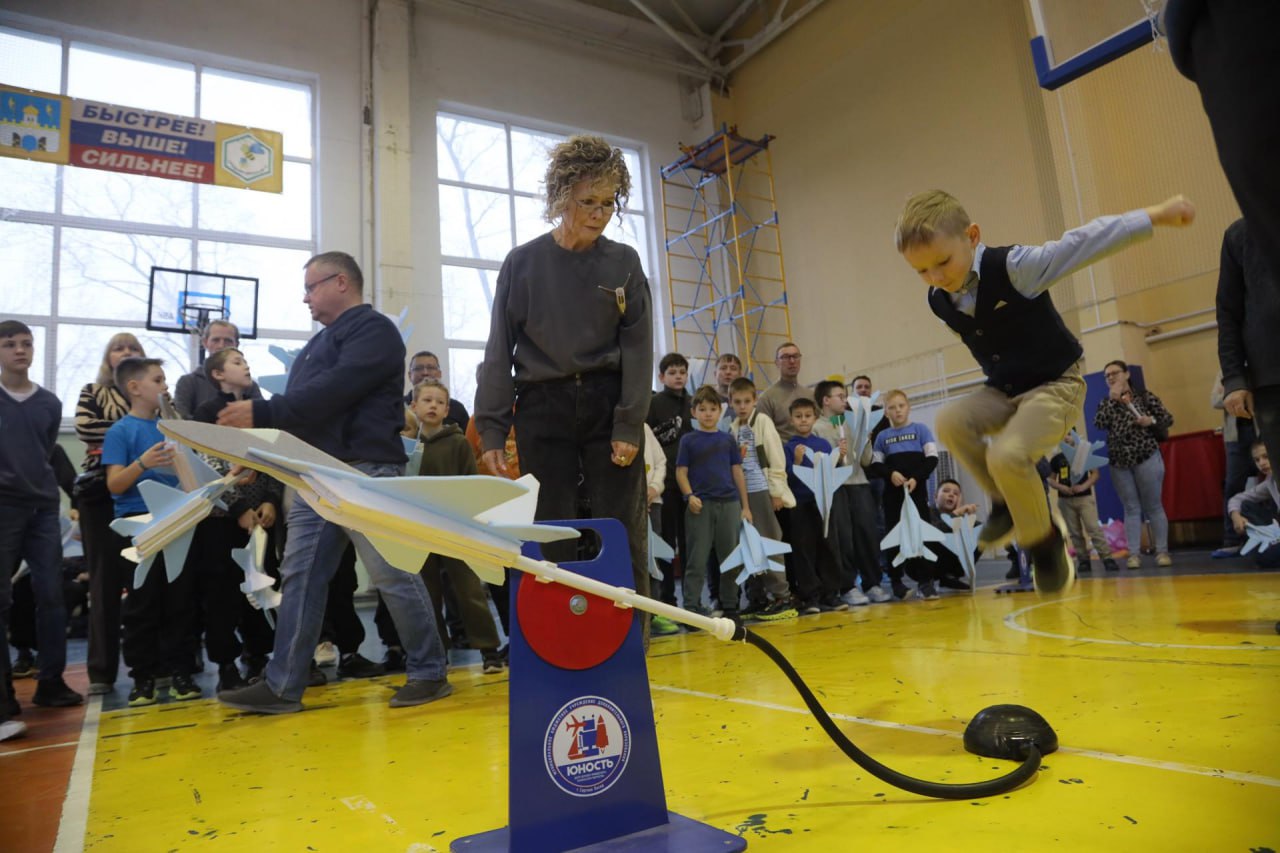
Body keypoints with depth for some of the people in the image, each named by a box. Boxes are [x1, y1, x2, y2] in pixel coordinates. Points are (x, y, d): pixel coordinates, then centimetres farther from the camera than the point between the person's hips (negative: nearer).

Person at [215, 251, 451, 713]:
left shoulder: (373, 329, -5)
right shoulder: (321, 341, 23)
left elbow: (331, 392, -18)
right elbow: (304, 401, 20)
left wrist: (262, 412, -18)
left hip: (366, 471, -9)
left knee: (393, 574, -4)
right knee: (299, 576, 6)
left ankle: (429, 673, 8)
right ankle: (283, 686, 12)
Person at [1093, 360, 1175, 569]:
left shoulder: (1144, 395, 3)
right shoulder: (1107, 402, 10)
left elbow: (1168, 419, 3)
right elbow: (1099, 423, -7)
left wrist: (1151, 421, -16)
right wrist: (1113, 399, -7)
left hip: (1146, 456, -3)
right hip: (1119, 462, 3)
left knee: (1153, 506, 2)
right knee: (1131, 508, 4)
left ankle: (1162, 551, 8)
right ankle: (1134, 554, 3)